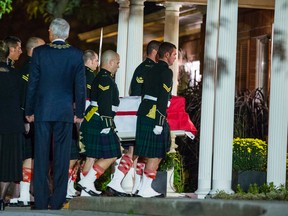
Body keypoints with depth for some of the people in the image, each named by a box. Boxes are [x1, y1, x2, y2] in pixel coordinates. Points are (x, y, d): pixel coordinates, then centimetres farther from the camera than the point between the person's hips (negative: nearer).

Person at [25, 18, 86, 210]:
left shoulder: (40, 52, -4)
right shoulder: (76, 55, -2)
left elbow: (33, 83, -2)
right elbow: (80, 86, 0)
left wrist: (29, 111, 6)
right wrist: (79, 112, 9)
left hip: (42, 111, 0)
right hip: (65, 112, 0)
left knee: (41, 156, 4)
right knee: (62, 157, 5)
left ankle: (41, 201, 3)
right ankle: (57, 200, 5)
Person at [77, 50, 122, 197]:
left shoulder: (99, 78, 19)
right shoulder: (106, 79, -13)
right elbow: (105, 104, -21)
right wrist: (107, 124, -22)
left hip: (92, 123, 10)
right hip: (100, 123, -10)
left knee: (92, 157, 10)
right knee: (110, 156, -7)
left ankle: (86, 189, 10)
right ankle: (87, 182, -11)